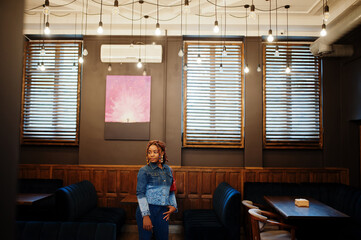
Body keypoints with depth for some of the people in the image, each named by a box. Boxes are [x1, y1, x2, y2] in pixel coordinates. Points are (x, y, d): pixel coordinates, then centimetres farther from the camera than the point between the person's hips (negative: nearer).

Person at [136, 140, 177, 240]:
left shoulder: (168, 170, 9)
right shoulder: (144, 171, -6)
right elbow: (140, 194, -11)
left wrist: (173, 205, 6)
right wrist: (145, 216, -16)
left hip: (163, 211, 4)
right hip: (146, 210, -4)